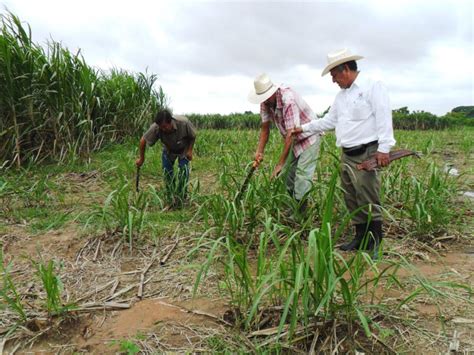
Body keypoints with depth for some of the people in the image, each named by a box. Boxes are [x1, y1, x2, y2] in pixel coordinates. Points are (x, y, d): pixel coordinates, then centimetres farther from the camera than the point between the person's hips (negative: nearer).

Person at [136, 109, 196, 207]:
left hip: (184, 149, -1)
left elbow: (193, 136, -17)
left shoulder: (184, 122, -39)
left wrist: (190, 150, -18)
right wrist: (141, 158, -11)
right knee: (167, 171, -6)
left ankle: (181, 199, -3)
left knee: (183, 170, -15)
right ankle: (171, 199, 9)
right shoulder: (155, 128, -36)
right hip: (168, 150, 2)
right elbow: (143, 140, -20)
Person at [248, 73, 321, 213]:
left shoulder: (288, 99, -34)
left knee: (302, 176, -12)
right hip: (294, 140, 8)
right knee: (289, 175, 9)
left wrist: (280, 164, -32)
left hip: (309, 136, -7)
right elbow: (265, 128, -4)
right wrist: (259, 152, -13)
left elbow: (290, 134, -34)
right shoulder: (265, 102, -12)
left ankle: (300, 213, -5)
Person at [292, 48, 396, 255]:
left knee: (368, 202, -8)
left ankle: (374, 244, 2)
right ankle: (361, 238, 22)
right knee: (352, 200, 11)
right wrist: (305, 128, 26)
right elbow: (329, 121, 26)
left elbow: (383, 119, -14)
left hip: (366, 154, -8)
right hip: (347, 156, 8)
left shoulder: (373, 87, -6)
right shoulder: (341, 95, 19)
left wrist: (383, 148, -21)